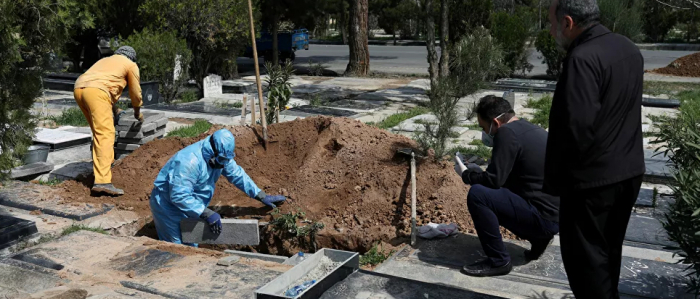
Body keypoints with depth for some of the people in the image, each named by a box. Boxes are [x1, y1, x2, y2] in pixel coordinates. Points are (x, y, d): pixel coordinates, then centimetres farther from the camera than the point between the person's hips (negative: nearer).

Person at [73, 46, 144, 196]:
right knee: (105, 135, -15)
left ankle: (105, 162, 41)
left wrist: (114, 109, 60)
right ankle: (102, 181, -26)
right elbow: (135, 93, 24)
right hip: (96, 91, -8)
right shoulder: (131, 65, 20)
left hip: (79, 89, 8)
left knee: (99, 131, 26)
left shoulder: (105, 60, 38)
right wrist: (137, 112, 41)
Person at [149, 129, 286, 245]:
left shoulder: (221, 156, -8)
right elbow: (179, 196, -36)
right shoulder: (190, 161, -34)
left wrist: (262, 196, 2)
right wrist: (207, 214, -37)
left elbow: (237, 174, 3)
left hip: (190, 207, 8)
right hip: (168, 205, -8)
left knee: (192, 246, 13)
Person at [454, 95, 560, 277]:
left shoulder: (507, 132, -16)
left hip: (545, 217, -10)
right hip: (554, 214, 10)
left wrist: (466, 174, 0)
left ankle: (498, 261, -8)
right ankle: (538, 238, 17)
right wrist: (477, 171, 21)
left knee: (477, 195, -20)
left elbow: (494, 180, -18)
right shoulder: (530, 129, 13)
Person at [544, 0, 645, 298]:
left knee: (585, 257, 3)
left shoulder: (582, 58, -22)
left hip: (592, 178, -9)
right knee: (608, 250, 22)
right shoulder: (629, 49, 8)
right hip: (628, 171, 9)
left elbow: (577, 126, -27)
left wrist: (555, 177, -15)